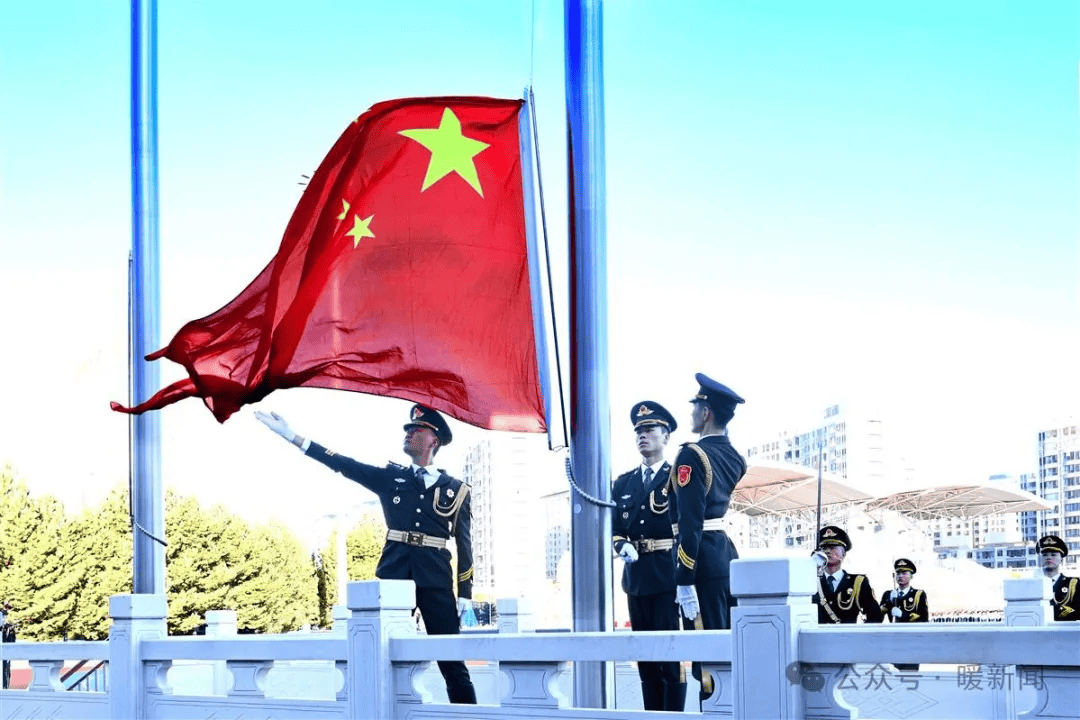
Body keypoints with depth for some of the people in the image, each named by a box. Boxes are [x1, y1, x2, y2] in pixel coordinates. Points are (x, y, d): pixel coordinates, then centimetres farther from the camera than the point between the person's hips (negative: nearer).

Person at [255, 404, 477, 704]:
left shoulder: (456, 490, 7)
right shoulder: (391, 477, 12)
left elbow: (465, 545, 6)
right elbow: (342, 464, 9)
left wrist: (465, 593, 1)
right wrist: (290, 435, 5)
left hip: (435, 580, -2)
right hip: (393, 574, 2)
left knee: (452, 661, -4)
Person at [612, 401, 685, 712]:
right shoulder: (623, 484, 17)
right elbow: (614, 527, 13)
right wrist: (622, 546, -9)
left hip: (669, 577, -5)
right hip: (637, 578, 5)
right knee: (646, 658, 7)